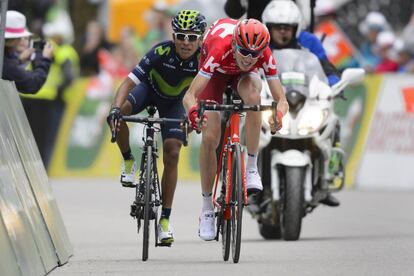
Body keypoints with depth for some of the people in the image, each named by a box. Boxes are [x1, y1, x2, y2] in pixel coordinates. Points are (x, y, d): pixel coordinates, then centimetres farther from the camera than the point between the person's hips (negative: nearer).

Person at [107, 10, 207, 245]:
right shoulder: (162, 52, -35)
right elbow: (129, 81, -38)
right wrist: (116, 108, -53)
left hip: (173, 101, 1)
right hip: (149, 88, -1)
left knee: (172, 155, -11)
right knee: (117, 115, -33)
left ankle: (165, 219, -1)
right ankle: (128, 161, -5)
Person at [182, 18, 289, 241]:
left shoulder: (265, 55, -36)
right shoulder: (220, 51, -43)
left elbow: (281, 99, -35)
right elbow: (190, 95, -45)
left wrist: (279, 114, -59)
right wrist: (193, 111, -67)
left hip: (243, 74, 1)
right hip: (217, 72, -1)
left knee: (253, 97, -36)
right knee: (210, 138, -12)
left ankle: (252, 168, -22)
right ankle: (207, 209, 4)